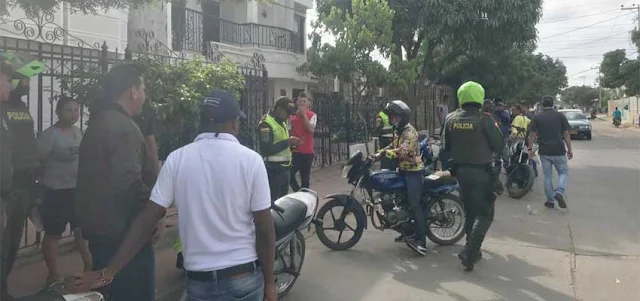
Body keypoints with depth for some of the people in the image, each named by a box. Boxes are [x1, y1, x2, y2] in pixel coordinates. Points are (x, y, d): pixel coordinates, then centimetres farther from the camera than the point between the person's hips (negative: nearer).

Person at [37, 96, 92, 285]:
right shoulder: (49, 135, -13)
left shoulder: (79, 132, 8)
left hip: (79, 189, 6)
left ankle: (89, 266, 25)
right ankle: (53, 274, 17)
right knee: (53, 234, 6)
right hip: (56, 192, -6)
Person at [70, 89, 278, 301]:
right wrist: (269, 282, 0)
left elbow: (146, 220, -6)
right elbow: (264, 228, -10)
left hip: (199, 280, 1)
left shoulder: (177, 159, -4)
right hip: (244, 277, -1)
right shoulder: (250, 160, -10)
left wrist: (109, 272, 0)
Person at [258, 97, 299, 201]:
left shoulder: (282, 123, 15)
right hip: (273, 170, -9)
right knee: (272, 202, -6)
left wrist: (291, 143, 5)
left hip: (284, 168, 9)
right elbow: (267, 149, -24)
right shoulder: (266, 124, -15)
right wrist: (288, 142, -21)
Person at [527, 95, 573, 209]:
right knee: (563, 172, 14)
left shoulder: (536, 117, 1)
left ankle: (550, 201, 13)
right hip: (559, 151, -1)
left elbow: (533, 135, -4)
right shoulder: (560, 116, 0)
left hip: (544, 152, 1)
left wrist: (530, 149, 3)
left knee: (547, 176, 9)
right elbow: (566, 134, -1)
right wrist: (570, 149, 4)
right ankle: (559, 192, -9)